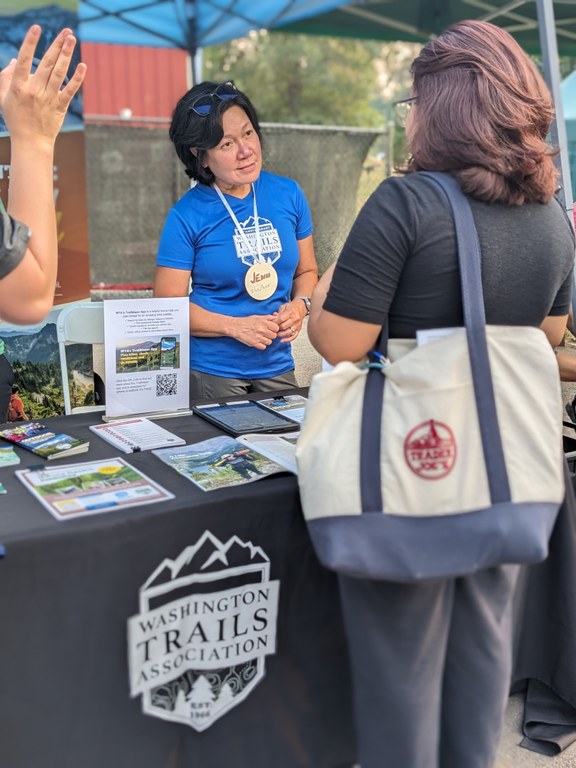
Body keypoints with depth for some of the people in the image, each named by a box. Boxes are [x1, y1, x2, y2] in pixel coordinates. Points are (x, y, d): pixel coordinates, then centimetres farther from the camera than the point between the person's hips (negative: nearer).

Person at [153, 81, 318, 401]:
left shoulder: (288, 194, 0)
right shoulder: (187, 215, -11)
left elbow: (307, 270, 11)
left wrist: (300, 305, -9)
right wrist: (236, 327, -18)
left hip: (277, 366, 4)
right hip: (211, 371, -3)